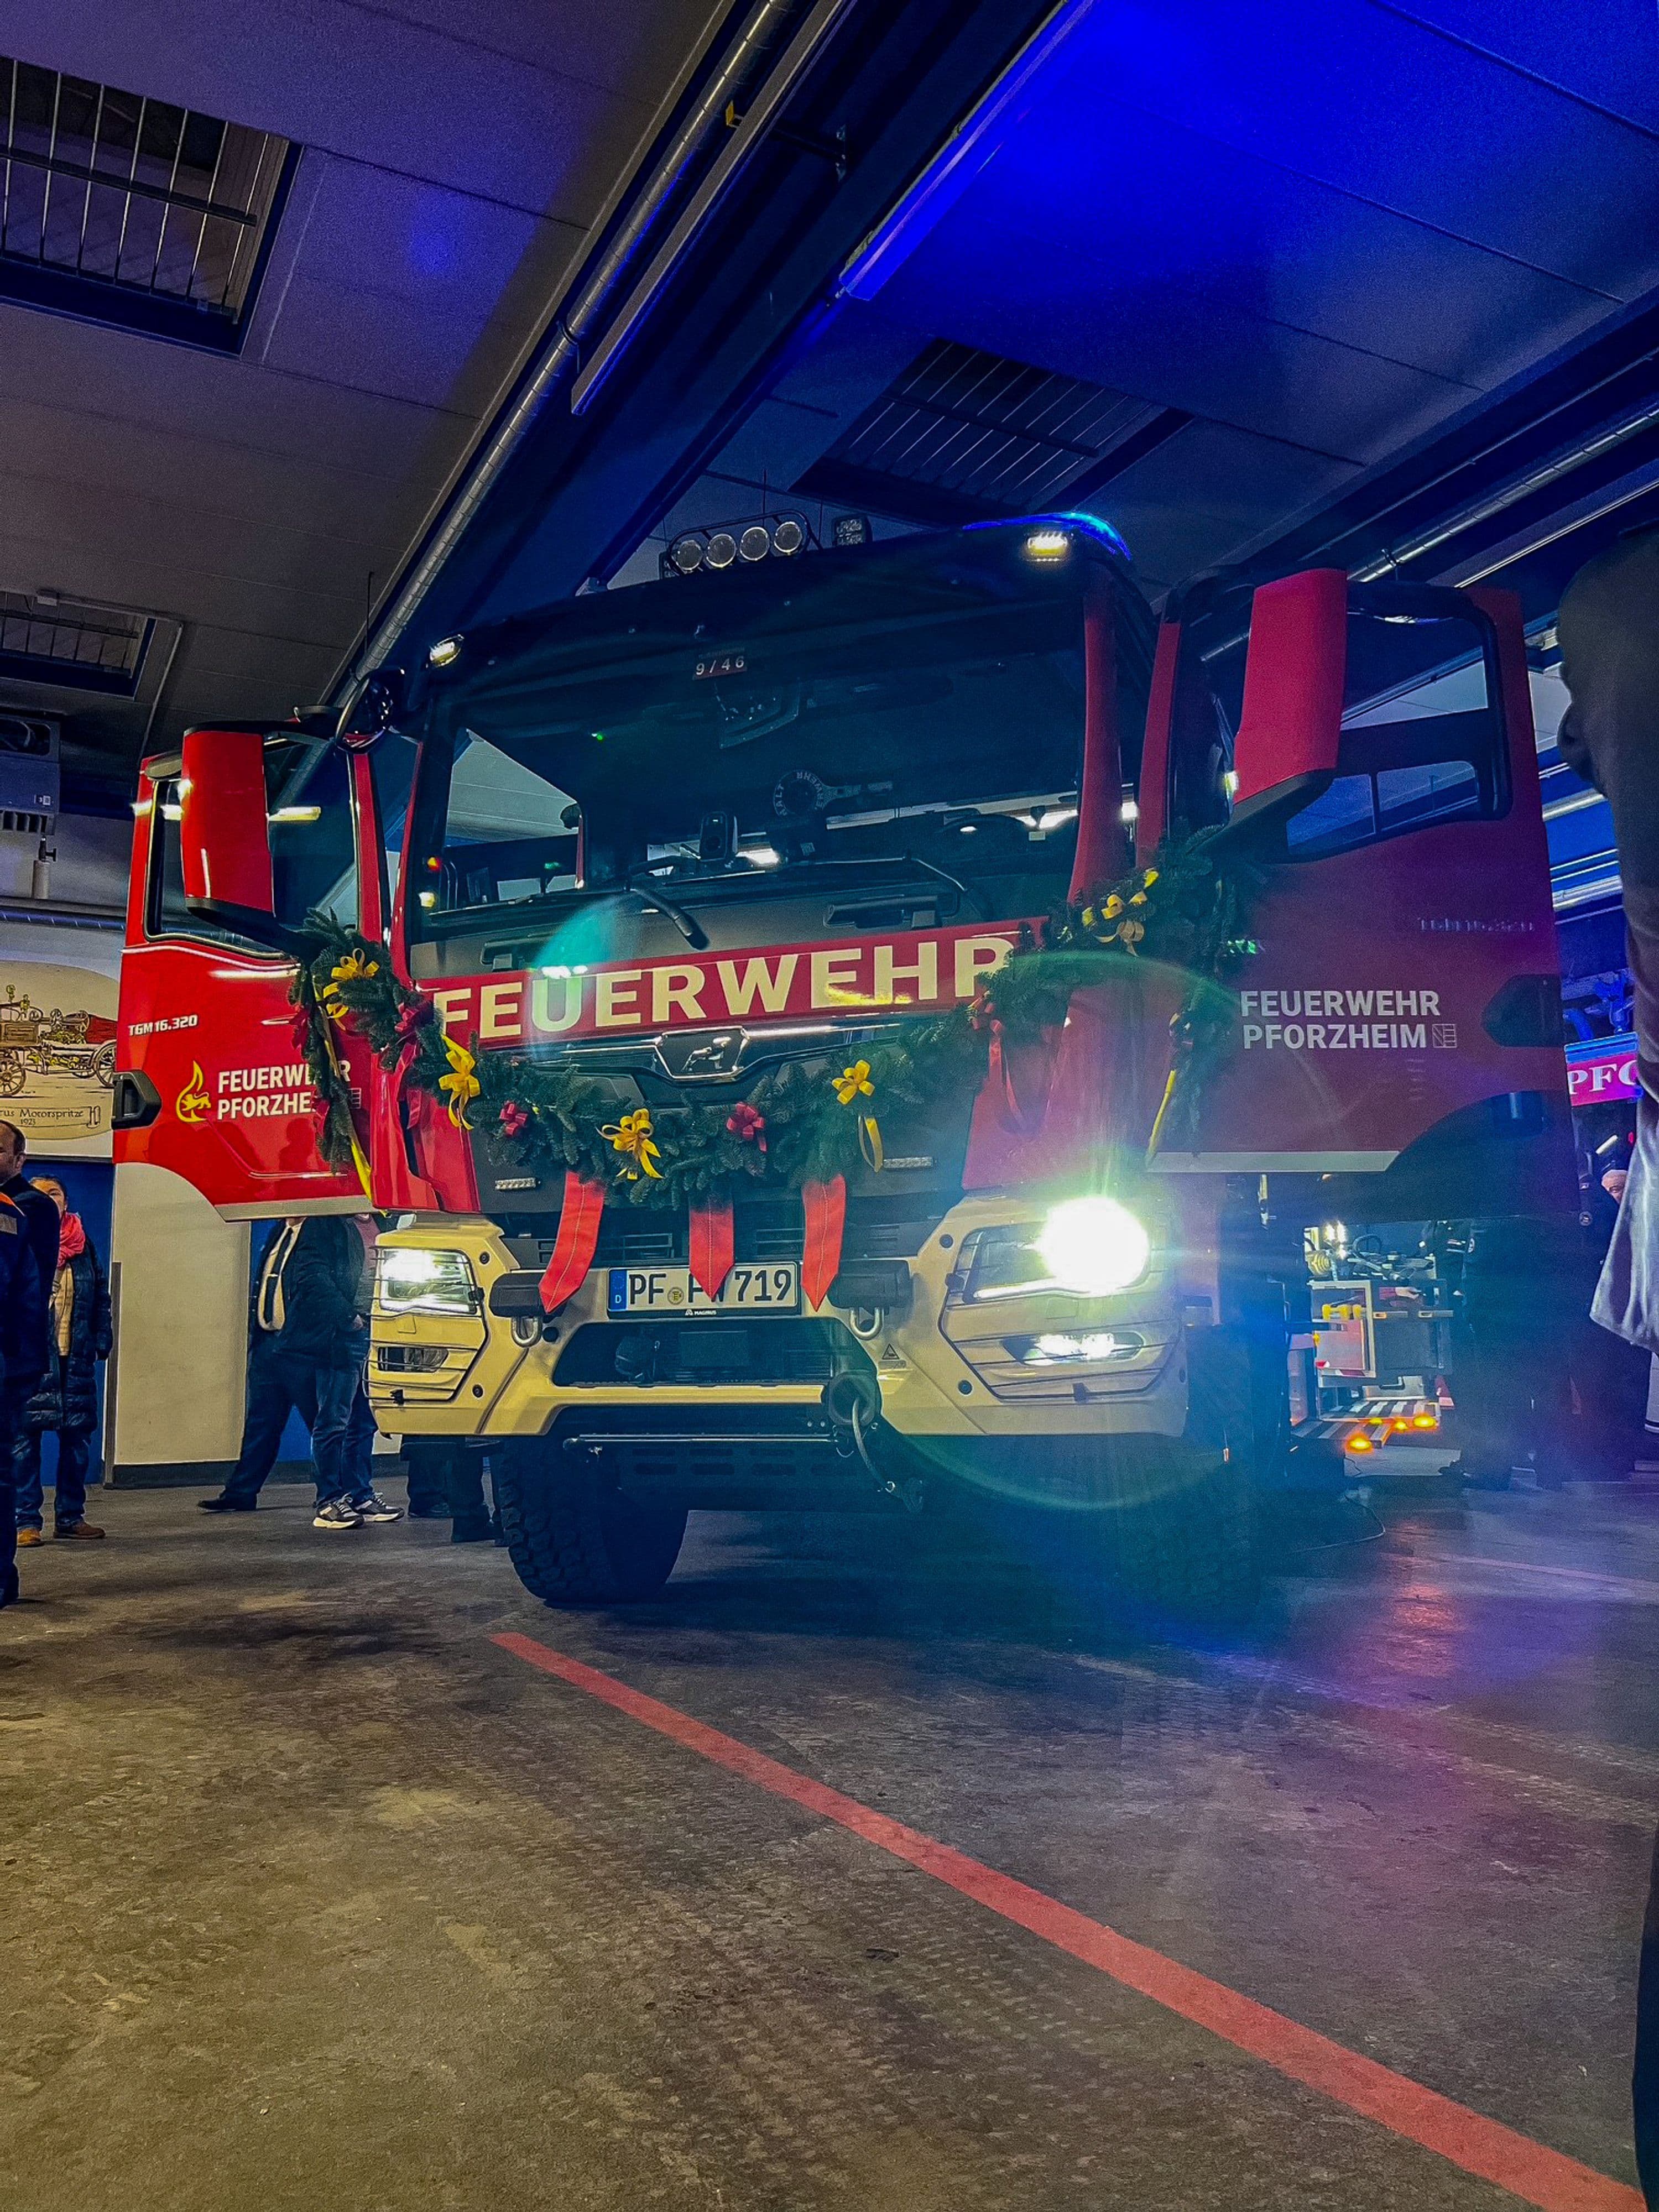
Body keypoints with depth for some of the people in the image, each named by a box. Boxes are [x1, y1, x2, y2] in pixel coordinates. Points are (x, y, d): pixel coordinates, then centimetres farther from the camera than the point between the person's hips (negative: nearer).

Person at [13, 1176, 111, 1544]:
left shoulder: (84, 1245, 13)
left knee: (77, 1436, 7)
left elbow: (101, 1297, 15)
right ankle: (26, 1521, 5)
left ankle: (70, 1516, 17)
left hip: (76, 1358, 4)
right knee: (25, 1437, -2)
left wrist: (101, 1342, 6)